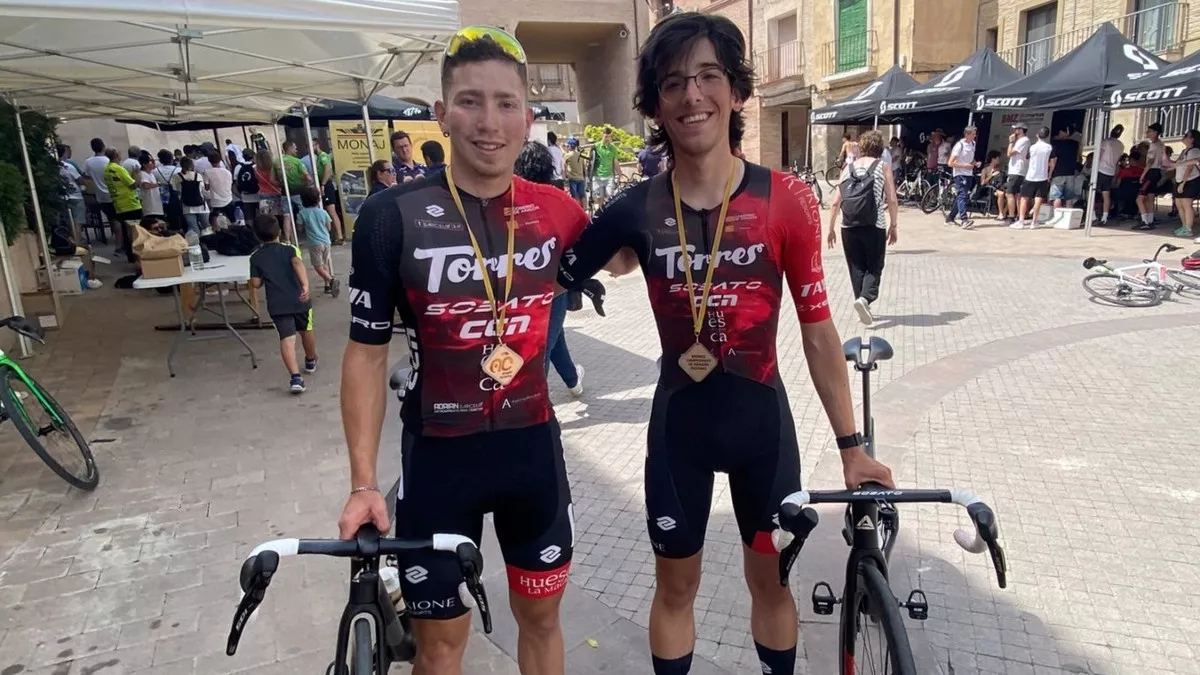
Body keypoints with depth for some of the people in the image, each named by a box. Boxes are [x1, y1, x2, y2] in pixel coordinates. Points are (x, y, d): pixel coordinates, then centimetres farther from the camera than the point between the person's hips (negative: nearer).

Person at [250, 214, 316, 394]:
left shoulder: (255, 257, 6)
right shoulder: (289, 249, 2)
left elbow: (256, 283, 2)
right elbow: (298, 264, -19)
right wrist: (306, 285, -33)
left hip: (277, 304, -1)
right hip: (299, 299, 1)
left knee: (287, 339, -9)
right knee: (306, 331, 25)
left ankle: (295, 377, -26)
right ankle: (311, 361, 48)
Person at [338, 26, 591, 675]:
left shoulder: (554, 211, -4)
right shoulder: (393, 215, -13)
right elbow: (366, 352, -7)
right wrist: (363, 482, -10)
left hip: (532, 444, 3)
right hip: (438, 454, -2)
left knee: (540, 614, 19)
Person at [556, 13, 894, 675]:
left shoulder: (787, 200, -11)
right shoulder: (636, 210, -9)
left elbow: (818, 329, -5)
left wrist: (851, 445, -2)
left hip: (762, 416, 0)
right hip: (679, 420, 1)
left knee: (770, 577, 19)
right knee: (676, 584, 16)